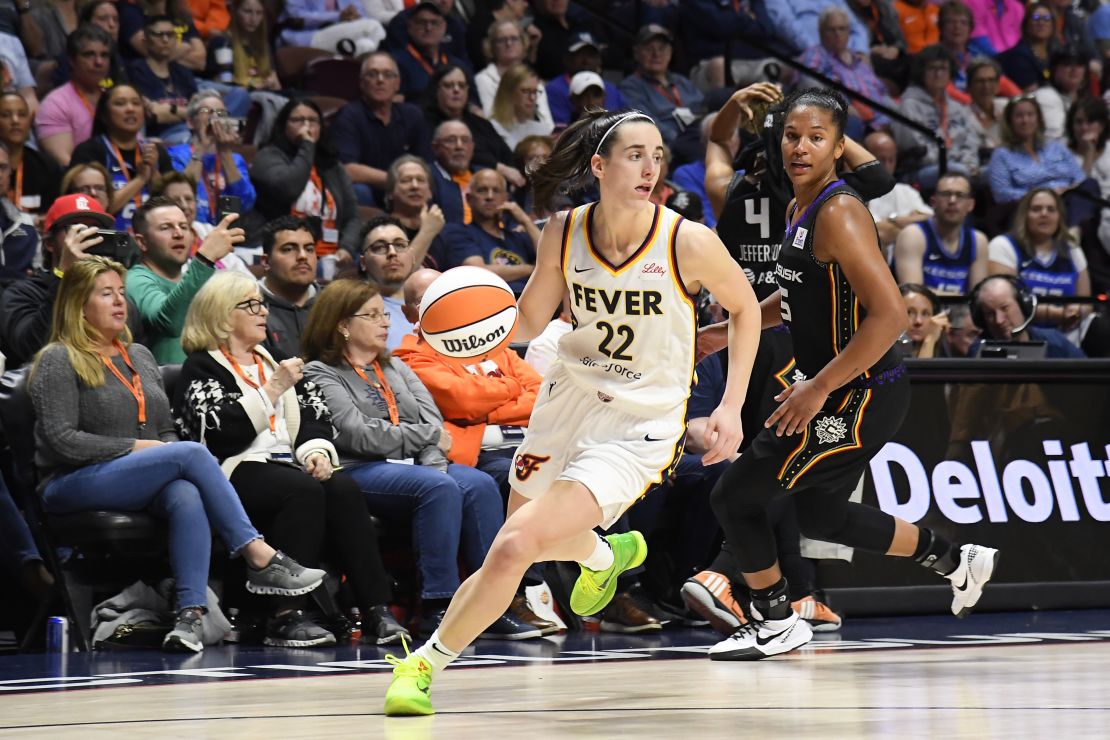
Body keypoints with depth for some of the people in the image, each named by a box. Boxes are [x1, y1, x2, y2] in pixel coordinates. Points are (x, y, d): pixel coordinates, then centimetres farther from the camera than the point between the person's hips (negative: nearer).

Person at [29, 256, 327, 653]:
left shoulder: (140, 356, 23)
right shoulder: (59, 361, 2)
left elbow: (166, 430, 24)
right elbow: (61, 440, -9)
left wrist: (170, 453, -1)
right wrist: (136, 448, -10)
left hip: (143, 485, 6)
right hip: (73, 487, -5)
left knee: (187, 496, -33)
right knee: (193, 453, -27)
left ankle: (190, 613, -45)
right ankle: (261, 559, -29)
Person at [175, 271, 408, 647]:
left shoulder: (272, 363, 27)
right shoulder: (202, 368, 5)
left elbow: (314, 416, 18)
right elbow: (222, 434, -11)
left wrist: (315, 451, -4)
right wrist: (272, 390, -13)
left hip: (286, 464, 6)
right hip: (235, 474, -6)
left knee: (343, 489, -24)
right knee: (304, 490, -34)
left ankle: (376, 608, -31)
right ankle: (284, 616, -36)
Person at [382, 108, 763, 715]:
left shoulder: (688, 243, -18)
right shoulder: (564, 234, -9)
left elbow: (744, 306, 0)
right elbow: (529, 322, 4)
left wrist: (731, 406, -6)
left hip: (637, 428, -5)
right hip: (568, 399, 5)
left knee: (515, 546, -20)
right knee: (535, 540, 27)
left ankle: (426, 664, -3)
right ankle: (608, 554, 63)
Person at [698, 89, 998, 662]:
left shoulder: (839, 214, -21)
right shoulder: (800, 208, 8)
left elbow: (889, 316, -28)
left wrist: (818, 388, -25)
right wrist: (728, 331, 20)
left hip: (859, 398, -10)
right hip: (841, 393, 10)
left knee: (734, 497, -1)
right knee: (821, 517, 24)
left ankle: (774, 623, 17)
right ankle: (956, 563, 36)